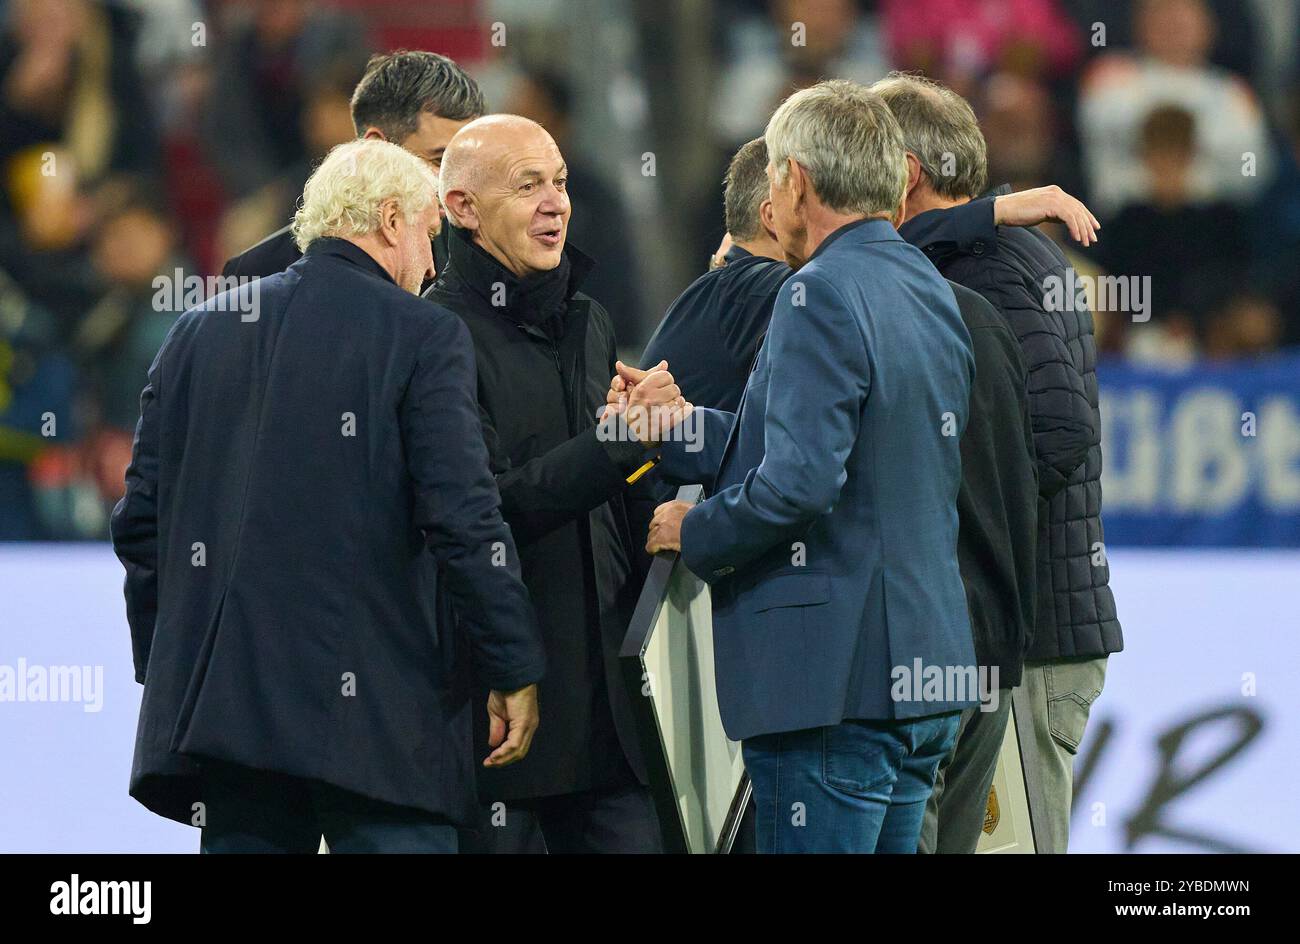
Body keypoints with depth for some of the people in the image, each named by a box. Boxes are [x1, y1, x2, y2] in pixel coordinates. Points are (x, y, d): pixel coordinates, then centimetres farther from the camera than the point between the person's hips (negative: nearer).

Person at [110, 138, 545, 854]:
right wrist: (515, 672, -2)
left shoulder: (199, 332, 12)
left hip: (219, 705, 5)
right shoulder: (424, 338, -4)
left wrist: (166, 672, 21)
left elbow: (140, 522, 13)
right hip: (374, 709, -5)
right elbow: (463, 522, -10)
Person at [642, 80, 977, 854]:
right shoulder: (932, 292, 14)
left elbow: (800, 481, -23)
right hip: (926, 666, 9)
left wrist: (695, 531, -7)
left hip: (837, 674, -9)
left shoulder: (821, 294, -14)